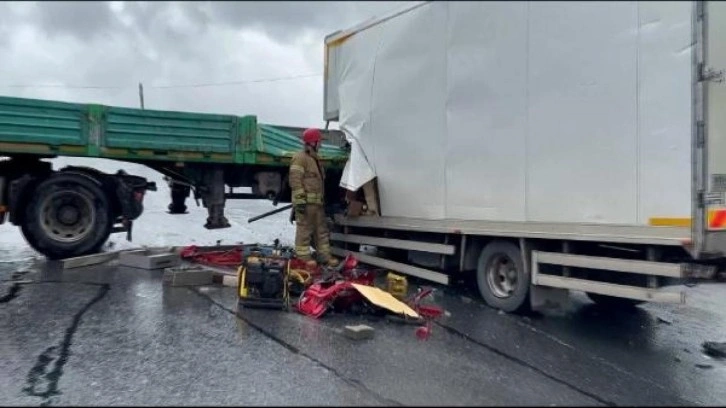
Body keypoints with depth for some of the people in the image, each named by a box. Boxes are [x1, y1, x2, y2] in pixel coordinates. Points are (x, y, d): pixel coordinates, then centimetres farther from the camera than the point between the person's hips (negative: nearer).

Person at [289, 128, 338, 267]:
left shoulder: (315, 159, 22)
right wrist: (300, 200, -23)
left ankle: (324, 255, 17)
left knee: (322, 230, 11)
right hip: (306, 202, -10)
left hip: (317, 202, 10)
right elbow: (295, 180, -17)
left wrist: (323, 199, 26)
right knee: (304, 229, -5)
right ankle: (303, 256, 1)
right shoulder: (300, 158, -9)